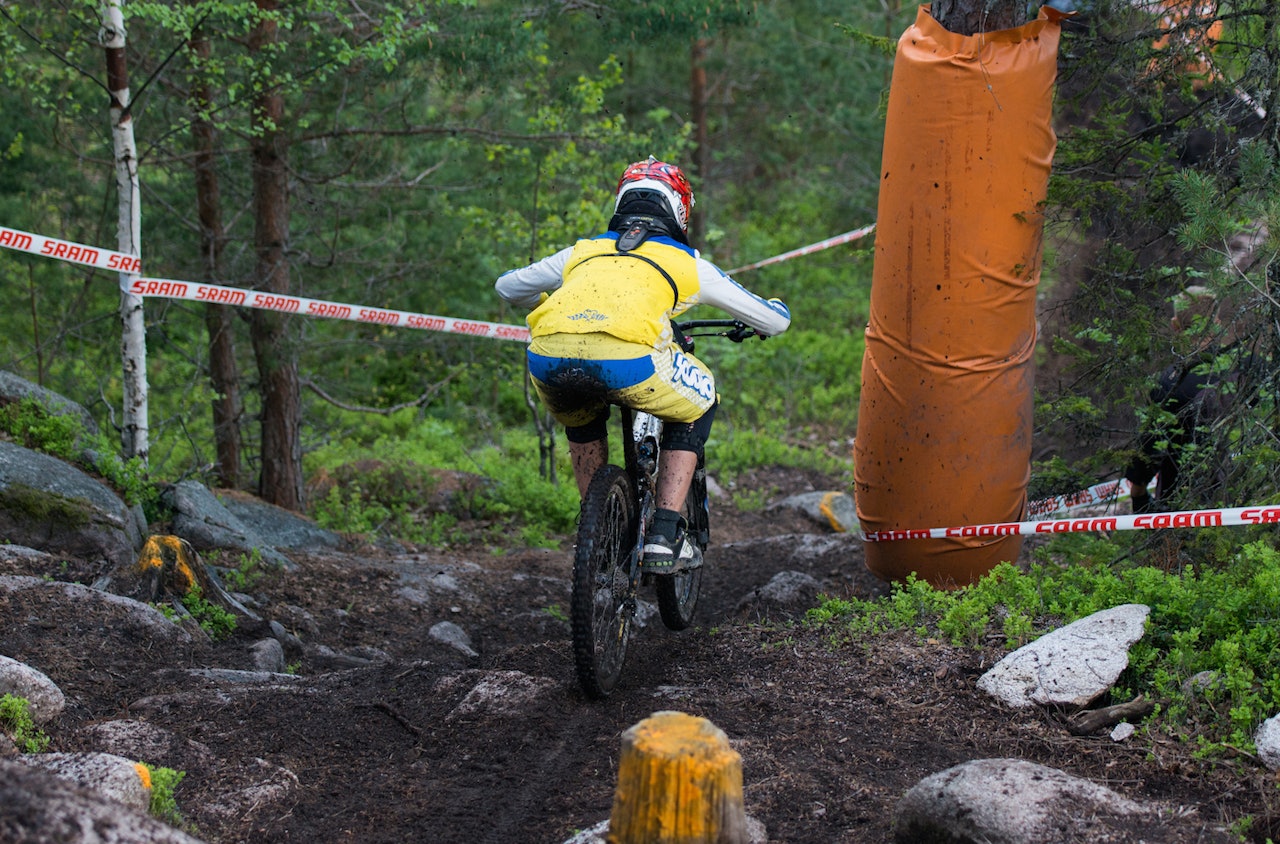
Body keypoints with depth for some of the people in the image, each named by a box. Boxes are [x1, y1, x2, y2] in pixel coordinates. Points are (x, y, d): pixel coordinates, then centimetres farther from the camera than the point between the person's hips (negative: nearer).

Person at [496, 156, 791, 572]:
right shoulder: (688, 262, 30)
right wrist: (770, 312, 65)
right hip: (625, 357, -3)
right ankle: (664, 536, 17)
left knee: (581, 421, 38)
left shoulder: (583, 251, 35)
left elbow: (507, 285, 51)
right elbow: (776, 320, 39)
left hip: (547, 357, 3)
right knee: (696, 408, 27)